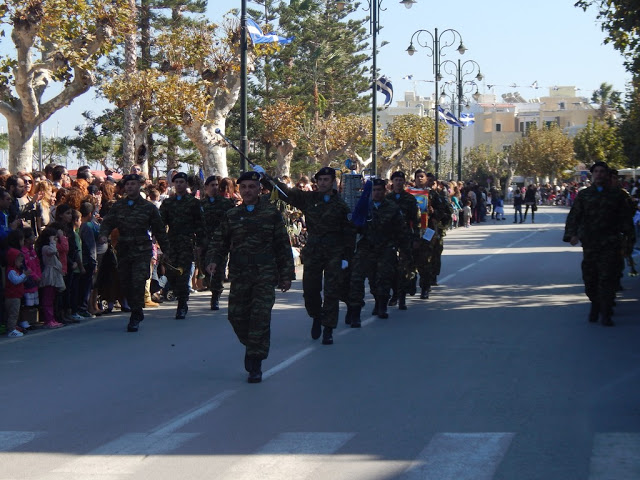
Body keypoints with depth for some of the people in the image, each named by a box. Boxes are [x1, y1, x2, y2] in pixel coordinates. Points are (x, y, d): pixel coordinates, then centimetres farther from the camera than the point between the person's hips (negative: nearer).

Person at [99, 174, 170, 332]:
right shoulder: (118, 206, 10)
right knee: (125, 284, 7)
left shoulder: (148, 207, 3)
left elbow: (159, 230, 7)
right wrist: (103, 235, -17)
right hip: (123, 250, 4)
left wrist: (166, 250, 7)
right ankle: (137, 312, 26)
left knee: (138, 282, -15)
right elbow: (107, 222, 5)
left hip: (142, 251, -4)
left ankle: (135, 318, -10)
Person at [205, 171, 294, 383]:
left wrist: (286, 275, 7)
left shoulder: (271, 213, 7)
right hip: (239, 276, 3)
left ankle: (255, 365, -4)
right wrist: (213, 260, -6)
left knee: (260, 316, -10)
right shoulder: (231, 216, 12)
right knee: (237, 316, 4)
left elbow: (283, 246, 9)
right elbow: (219, 241, 14)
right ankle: (251, 345, 33)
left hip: (265, 275, -3)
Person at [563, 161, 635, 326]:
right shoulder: (584, 195, 10)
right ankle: (595, 305, 28)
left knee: (608, 277, -7)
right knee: (589, 277, 4)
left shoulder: (616, 195, 9)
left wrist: (631, 236, -1)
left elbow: (624, 218, 10)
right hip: (589, 243, 1)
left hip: (610, 244, -1)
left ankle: (605, 314, -3)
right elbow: (574, 216, 5)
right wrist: (572, 234, -10)